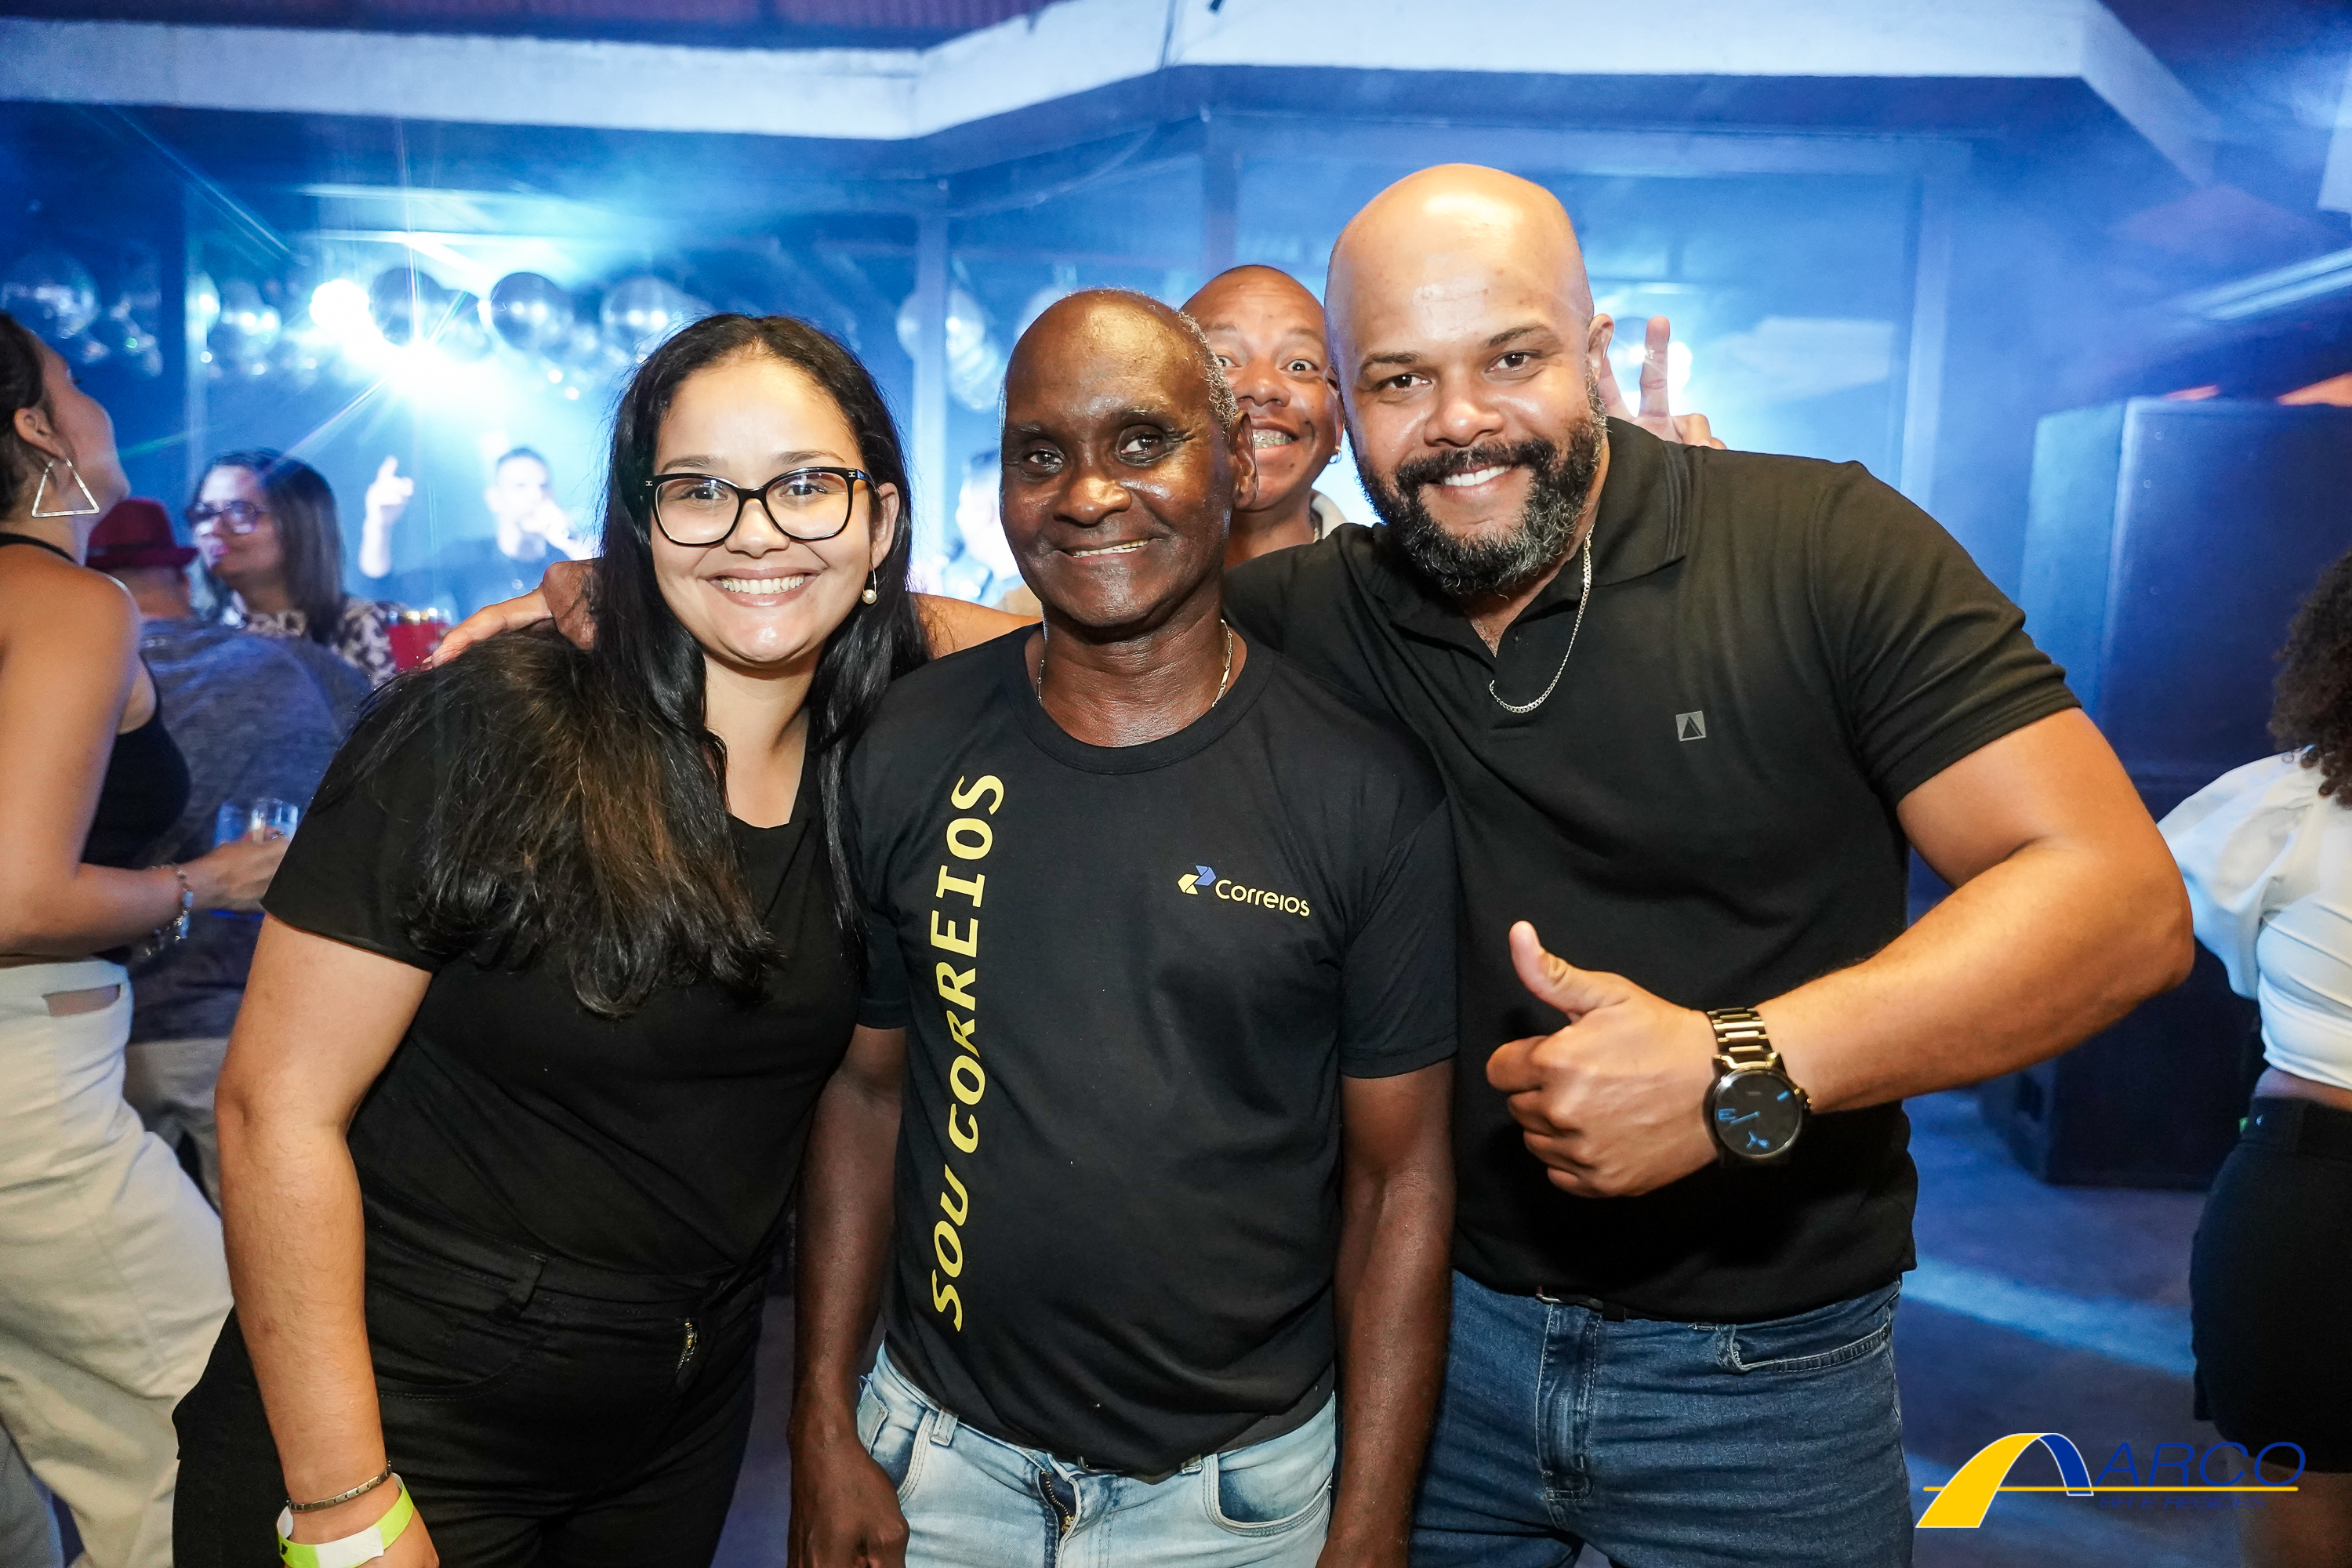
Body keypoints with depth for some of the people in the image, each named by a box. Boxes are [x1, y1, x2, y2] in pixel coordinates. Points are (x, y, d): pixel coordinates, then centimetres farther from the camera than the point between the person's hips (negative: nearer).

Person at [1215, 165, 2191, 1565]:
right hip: (1432, 1338, 2)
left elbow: (2123, 894, -17)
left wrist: (1742, 1075, -25)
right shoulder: (1306, 615, -4)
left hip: (1766, 1377, -2)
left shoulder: (1828, 552, -12)